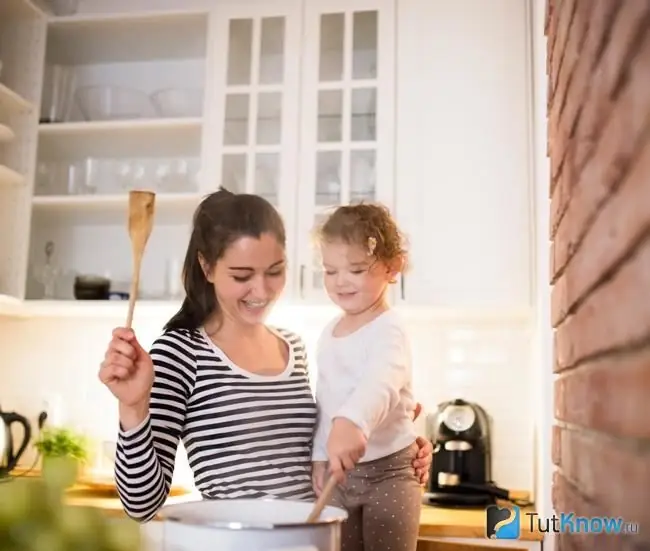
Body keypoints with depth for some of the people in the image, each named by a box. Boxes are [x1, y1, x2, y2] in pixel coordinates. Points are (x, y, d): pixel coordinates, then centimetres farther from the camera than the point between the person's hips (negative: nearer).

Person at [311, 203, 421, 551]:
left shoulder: (387, 330, -17)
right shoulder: (329, 331, 7)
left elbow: (381, 382, -38)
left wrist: (352, 422, -57)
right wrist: (320, 455, 10)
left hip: (388, 471, -7)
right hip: (341, 473, 7)